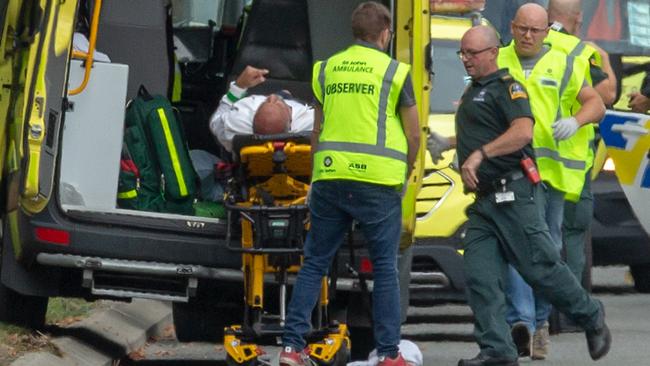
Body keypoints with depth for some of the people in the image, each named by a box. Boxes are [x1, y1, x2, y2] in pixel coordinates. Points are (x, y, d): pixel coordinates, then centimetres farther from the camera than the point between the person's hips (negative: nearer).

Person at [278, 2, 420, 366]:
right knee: (385, 267, 5)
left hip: (330, 176, 3)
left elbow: (316, 131, 16)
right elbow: (413, 134, 4)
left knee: (314, 263, 10)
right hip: (378, 180, -3)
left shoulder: (326, 69, 12)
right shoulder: (394, 71, 0)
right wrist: (407, 169, 20)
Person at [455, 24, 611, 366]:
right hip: (484, 200, 9)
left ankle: (591, 317, 16)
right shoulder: (472, 92, 21)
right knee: (479, 277, -4)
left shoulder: (506, 87, -8)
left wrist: (480, 154, -31)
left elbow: (523, 130, -25)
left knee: (541, 268, -4)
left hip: (516, 196, -9)